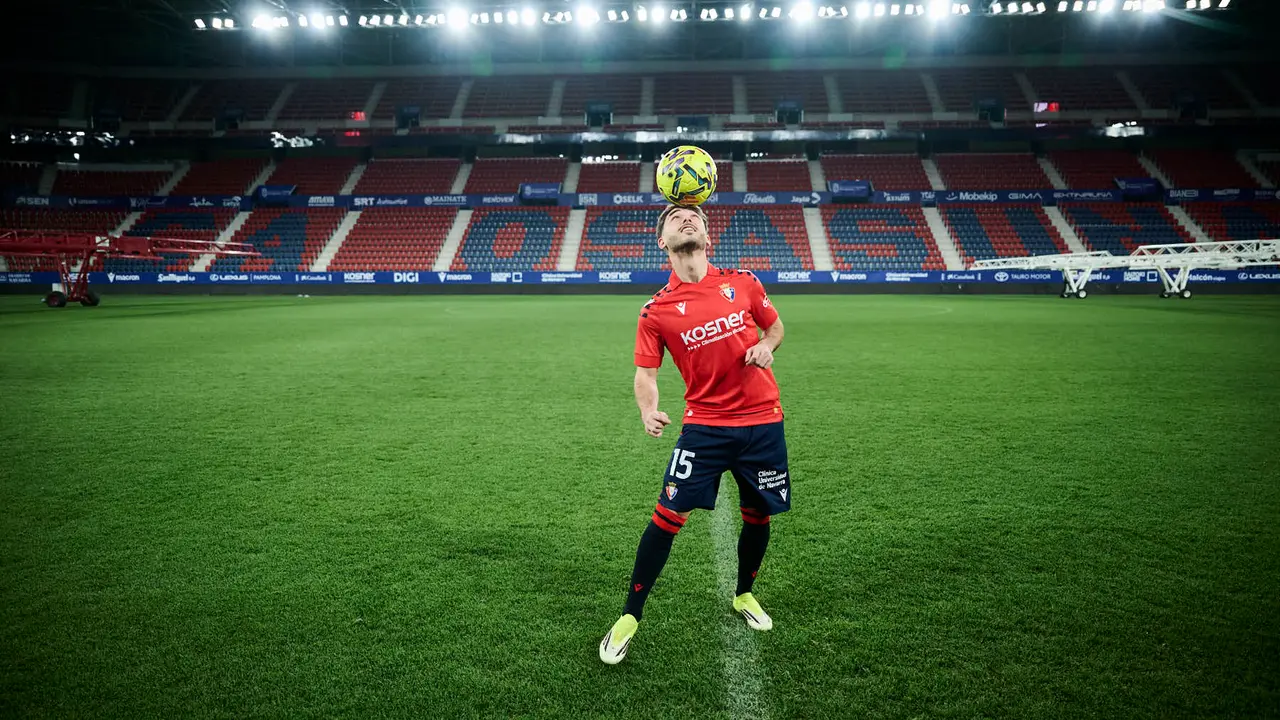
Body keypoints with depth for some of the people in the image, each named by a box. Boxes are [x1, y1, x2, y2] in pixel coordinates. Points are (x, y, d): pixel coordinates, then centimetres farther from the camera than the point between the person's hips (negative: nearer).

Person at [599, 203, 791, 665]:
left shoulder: (742, 283, 2)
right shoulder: (657, 310, -4)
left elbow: (775, 326, 17)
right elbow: (646, 371, -3)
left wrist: (766, 347, -5)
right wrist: (648, 411, -23)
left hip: (763, 422, 3)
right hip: (704, 425, -2)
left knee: (758, 515, 13)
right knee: (668, 515, -7)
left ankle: (744, 595, 42)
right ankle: (630, 618, 11)